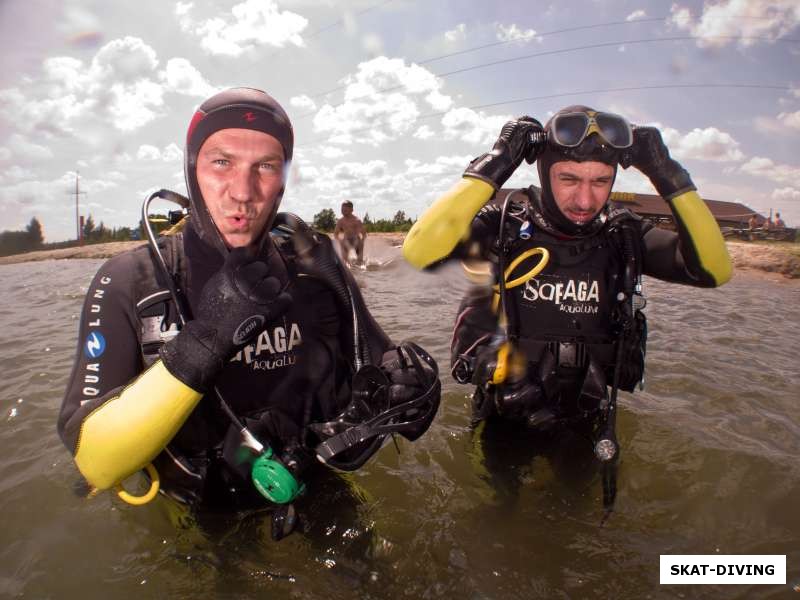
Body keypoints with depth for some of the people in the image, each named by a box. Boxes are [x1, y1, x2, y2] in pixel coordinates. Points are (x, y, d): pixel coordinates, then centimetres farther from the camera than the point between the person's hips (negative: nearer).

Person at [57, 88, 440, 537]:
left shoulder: (317, 271, -7)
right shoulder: (129, 284, -14)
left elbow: (377, 374, 0)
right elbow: (95, 464, -21)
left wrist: (398, 395, -23)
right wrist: (201, 344, -34)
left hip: (309, 504, 1)